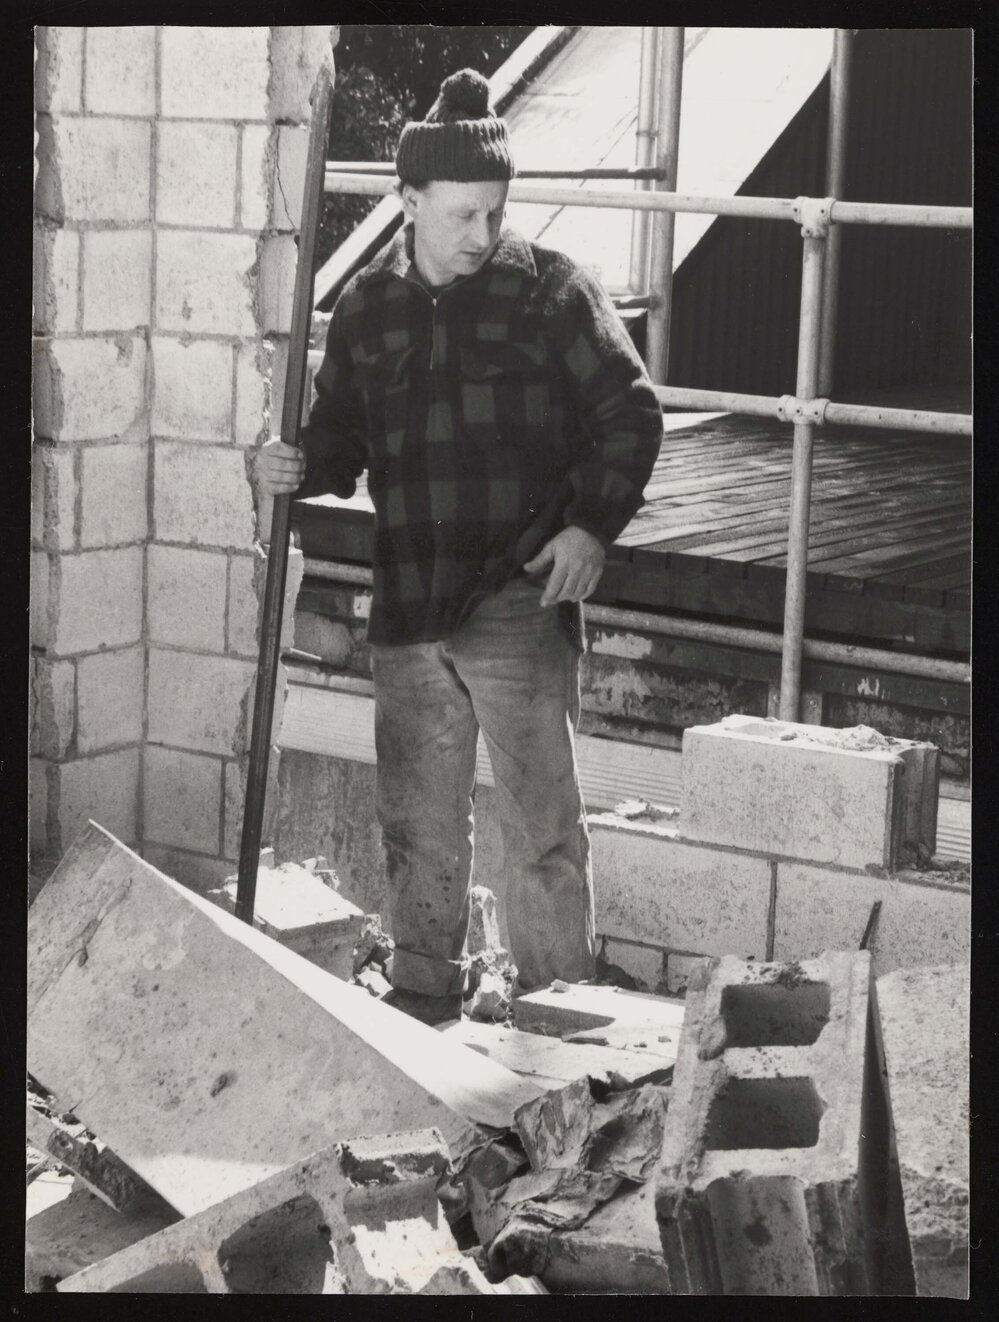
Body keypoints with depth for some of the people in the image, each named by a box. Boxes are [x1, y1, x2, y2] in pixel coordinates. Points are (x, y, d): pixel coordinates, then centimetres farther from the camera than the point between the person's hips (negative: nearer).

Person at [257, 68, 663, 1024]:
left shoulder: (550, 291, -4)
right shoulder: (366, 306, 8)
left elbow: (630, 415, -1)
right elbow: (344, 434, 16)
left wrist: (592, 524, -13)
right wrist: (300, 467, -5)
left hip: (521, 598, -4)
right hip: (408, 604, 5)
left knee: (541, 822, -3)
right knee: (415, 823, 14)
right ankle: (422, 1000, 28)